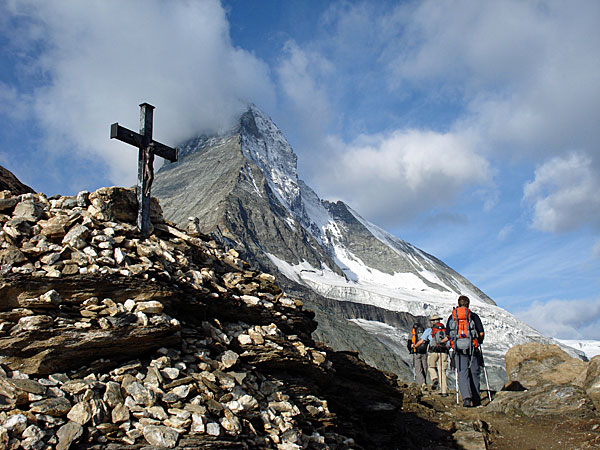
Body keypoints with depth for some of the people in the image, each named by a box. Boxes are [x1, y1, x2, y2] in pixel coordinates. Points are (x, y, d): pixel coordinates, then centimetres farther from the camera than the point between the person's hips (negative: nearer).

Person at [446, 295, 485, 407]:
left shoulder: (452, 317, 8)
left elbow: (448, 334, 8)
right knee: (474, 373, 11)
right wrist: (479, 342, 18)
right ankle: (476, 399, 17)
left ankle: (466, 398, -18)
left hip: (458, 348, 0)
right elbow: (481, 333, 0)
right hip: (473, 349, 0)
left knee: (462, 374, -1)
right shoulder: (473, 316, 3)